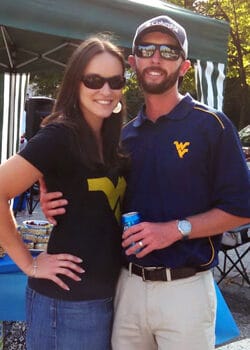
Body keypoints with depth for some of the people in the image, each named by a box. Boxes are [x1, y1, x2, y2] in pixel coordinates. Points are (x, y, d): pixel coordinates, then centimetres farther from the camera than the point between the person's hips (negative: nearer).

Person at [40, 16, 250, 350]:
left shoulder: (211, 125, -6)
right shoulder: (125, 134, 9)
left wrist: (177, 229, -19)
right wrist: (64, 206, -3)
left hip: (185, 288, -4)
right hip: (128, 285, 4)